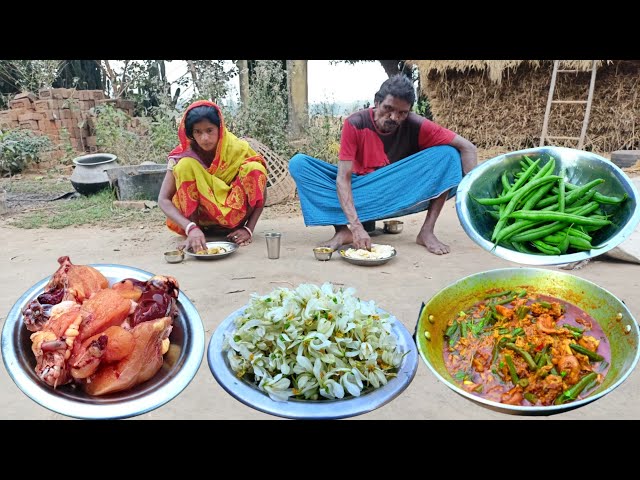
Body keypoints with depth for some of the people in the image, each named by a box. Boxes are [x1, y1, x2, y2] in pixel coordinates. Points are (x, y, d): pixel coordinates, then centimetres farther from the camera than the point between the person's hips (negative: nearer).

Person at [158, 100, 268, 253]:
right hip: (198, 217, 0)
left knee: (255, 169, -23)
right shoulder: (183, 154, -17)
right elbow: (163, 200, -21)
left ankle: (235, 226, -13)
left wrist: (249, 229, -23)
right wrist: (191, 228, -38)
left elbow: (260, 193, -12)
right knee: (186, 165, -25)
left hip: (234, 216, 1)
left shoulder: (237, 148, -16)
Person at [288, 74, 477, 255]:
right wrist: (356, 226, -38)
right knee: (298, 163, -19)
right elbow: (343, 178, -25)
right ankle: (343, 229, -28)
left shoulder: (416, 126, -16)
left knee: (448, 155, -20)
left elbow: (468, 148, -15)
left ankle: (427, 231, -22)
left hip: (400, 196, 0)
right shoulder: (355, 124, -18)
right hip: (359, 192, 0)